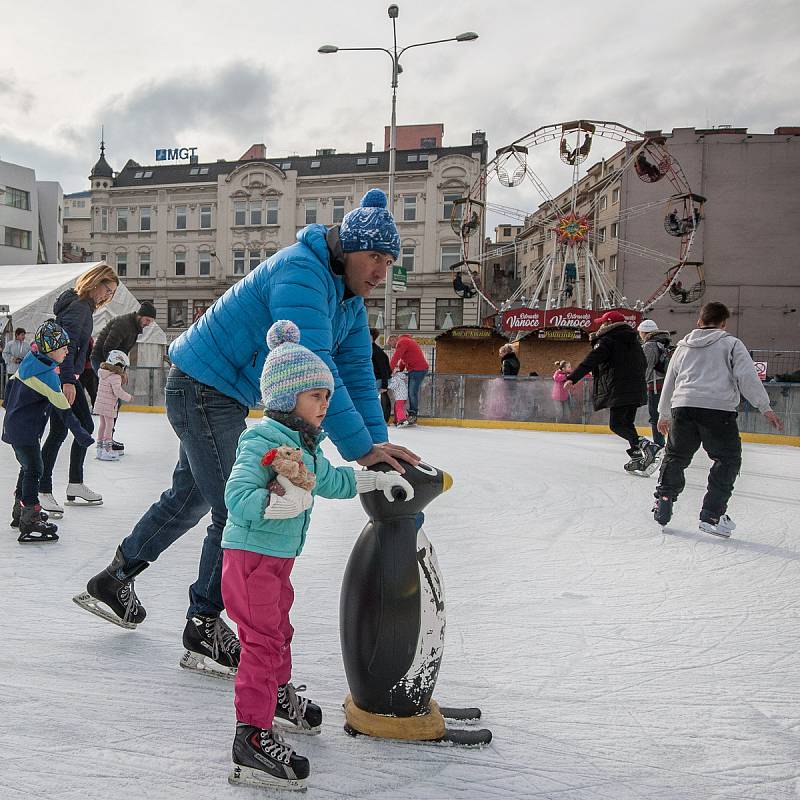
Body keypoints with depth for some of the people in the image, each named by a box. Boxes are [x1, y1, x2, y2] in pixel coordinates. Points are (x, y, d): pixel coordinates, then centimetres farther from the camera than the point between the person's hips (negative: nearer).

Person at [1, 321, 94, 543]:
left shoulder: (30, 360, 7)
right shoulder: (47, 373, -20)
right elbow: (62, 408, -22)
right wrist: (79, 433, -20)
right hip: (25, 431, -10)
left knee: (28, 467, 20)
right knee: (34, 469, -9)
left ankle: (20, 511, 32)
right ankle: (29, 521, -11)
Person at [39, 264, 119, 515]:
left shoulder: (85, 305, 15)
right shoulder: (78, 306, -15)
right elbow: (67, 343, -24)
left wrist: (72, 377, 17)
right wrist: (68, 380, -29)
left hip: (69, 376, 10)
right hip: (61, 376, -10)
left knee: (86, 426, 14)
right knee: (59, 432, -9)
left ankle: (75, 484, 22)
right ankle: (42, 491, -3)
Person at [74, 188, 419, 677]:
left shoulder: (351, 300, 5)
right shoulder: (301, 272, -26)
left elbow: (357, 374, 1)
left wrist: (378, 441, -14)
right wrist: (359, 447, -37)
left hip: (226, 397, 10)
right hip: (203, 389, -10)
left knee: (190, 498, 22)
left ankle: (114, 580, 40)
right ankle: (204, 628, 9)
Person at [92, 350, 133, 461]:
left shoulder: (104, 374, 9)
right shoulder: (115, 377, -18)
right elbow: (118, 391, -23)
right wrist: (128, 398, -10)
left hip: (100, 404, 8)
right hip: (109, 406, -8)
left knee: (103, 425, 16)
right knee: (109, 426, -4)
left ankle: (100, 448, 22)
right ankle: (107, 450, -5)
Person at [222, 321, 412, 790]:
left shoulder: (304, 445, 8)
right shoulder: (262, 443, -22)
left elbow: (332, 481, 24)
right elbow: (238, 497, -33)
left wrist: (378, 479, 22)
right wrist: (284, 500, -45)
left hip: (278, 558, 10)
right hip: (250, 558, -10)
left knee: (279, 628, 27)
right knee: (263, 641, -8)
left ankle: (279, 694, 49)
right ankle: (252, 736, -1)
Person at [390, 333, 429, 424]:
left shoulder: (402, 342, -11)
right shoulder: (405, 341, 22)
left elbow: (395, 358, -16)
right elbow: (403, 360, 21)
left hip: (418, 369, -10)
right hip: (413, 369, 10)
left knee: (413, 392, -10)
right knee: (410, 392, 10)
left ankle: (413, 416, -6)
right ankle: (411, 413, 14)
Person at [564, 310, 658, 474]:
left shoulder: (607, 341, -6)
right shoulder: (634, 341, 19)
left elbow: (590, 361, -17)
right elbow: (643, 364, 27)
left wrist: (572, 378, -21)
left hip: (619, 391, -8)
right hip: (637, 391, 8)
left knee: (616, 424, -6)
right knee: (627, 423, 15)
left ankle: (642, 444, -26)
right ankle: (638, 459, 12)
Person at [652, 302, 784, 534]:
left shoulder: (683, 346, 22)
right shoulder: (731, 343, 8)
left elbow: (670, 381, 28)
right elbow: (747, 377, -4)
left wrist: (664, 414, 38)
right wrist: (765, 407, -2)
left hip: (683, 407, 4)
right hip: (718, 409, -4)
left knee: (675, 456, 20)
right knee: (728, 460, 8)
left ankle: (663, 502, 18)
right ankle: (712, 514, 4)